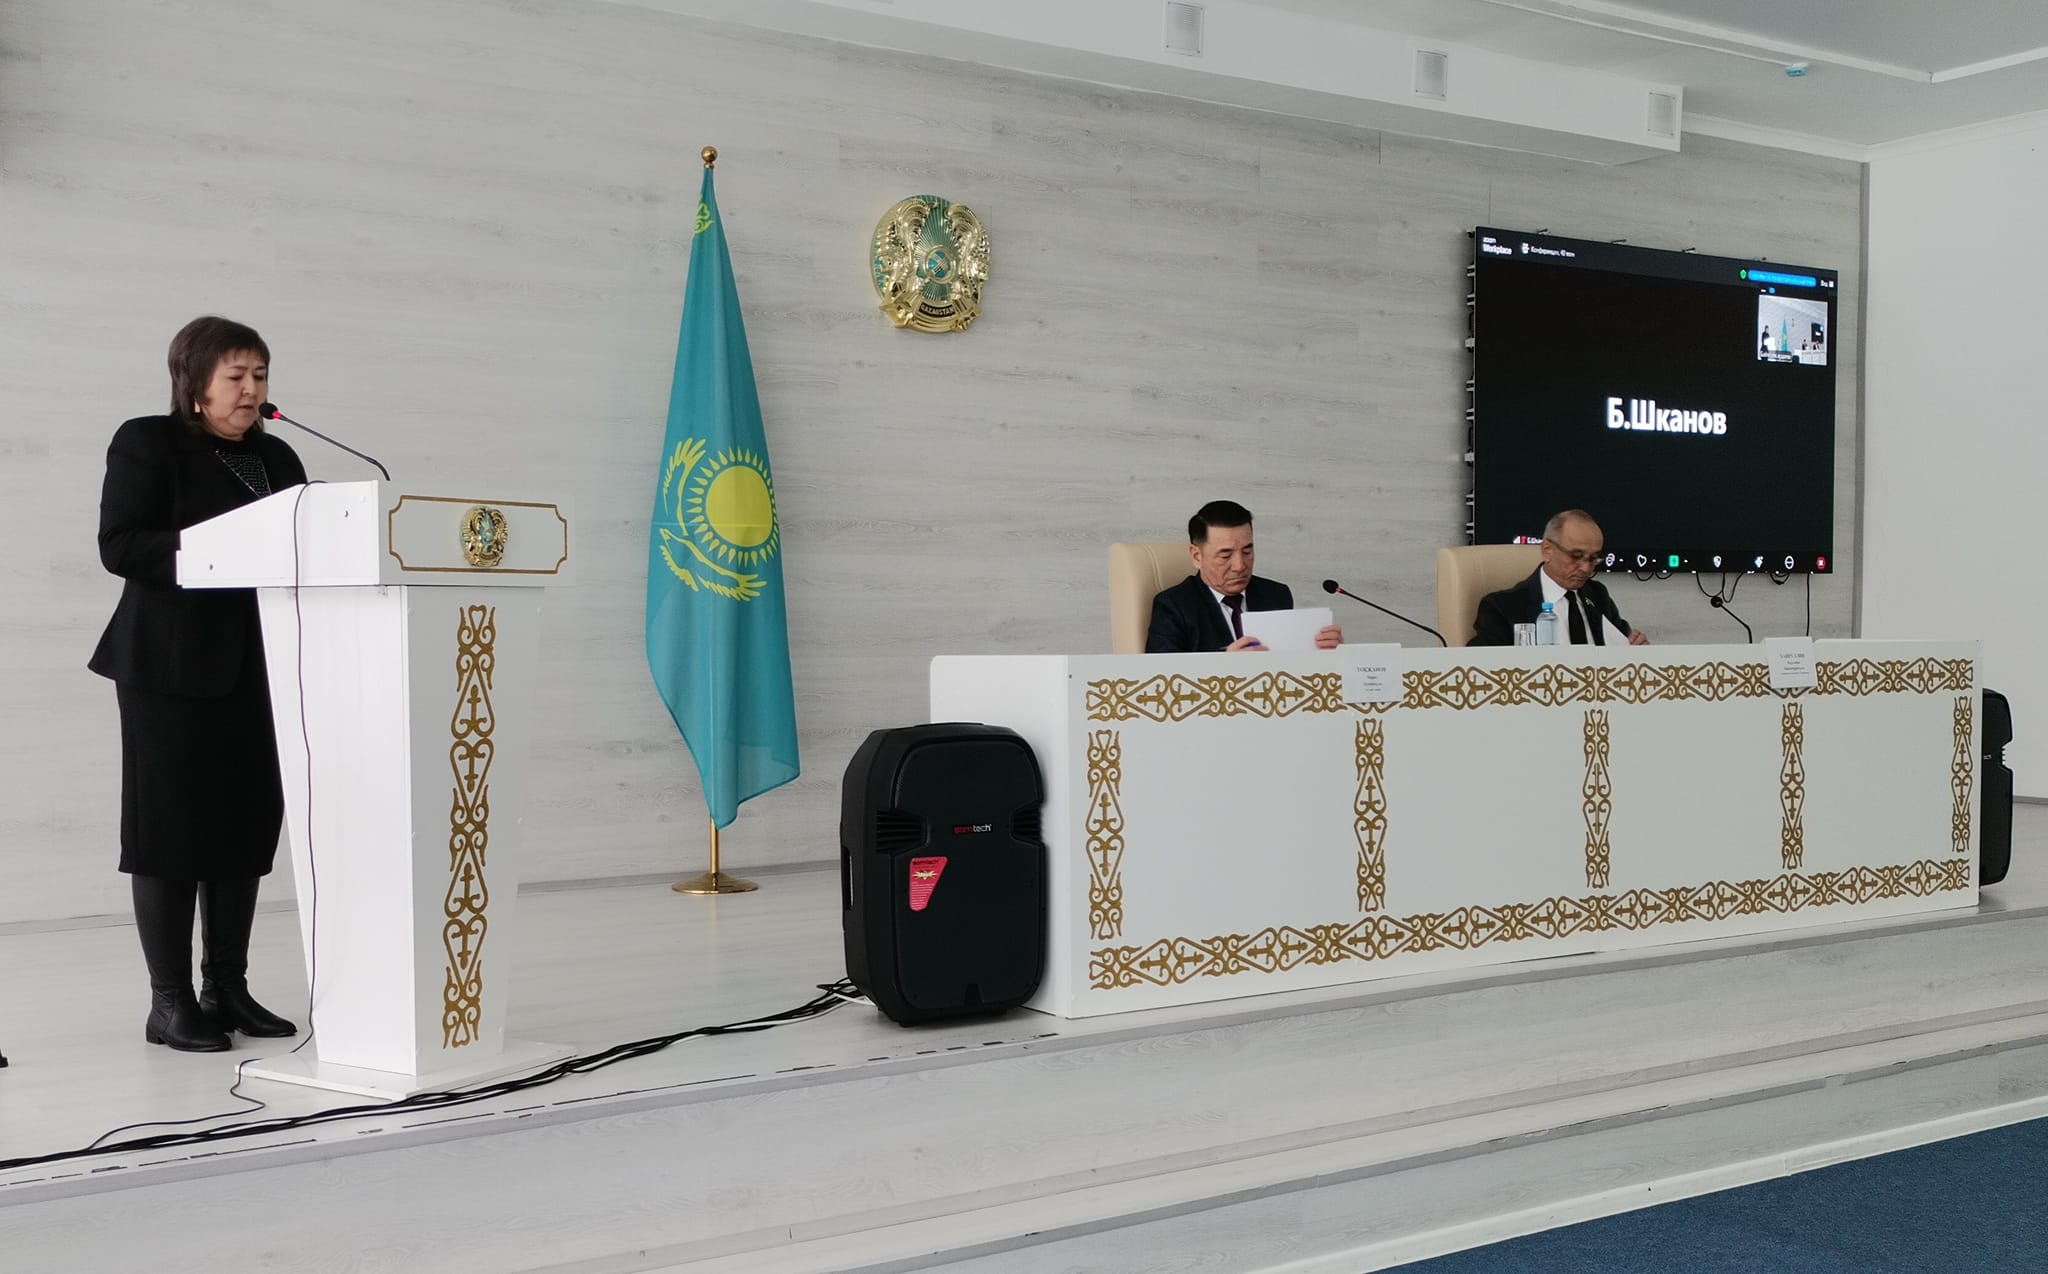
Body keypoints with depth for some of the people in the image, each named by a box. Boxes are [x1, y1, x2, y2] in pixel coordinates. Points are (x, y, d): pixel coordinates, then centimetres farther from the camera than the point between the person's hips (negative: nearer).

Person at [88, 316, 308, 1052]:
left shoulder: (276, 458, 16)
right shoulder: (147, 444, -1)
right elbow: (119, 546, -12)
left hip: (255, 665, 6)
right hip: (173, 665, -6)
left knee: (247, 823, 6)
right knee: (172, 825, -1)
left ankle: (228, 990, 16)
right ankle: (170, 1002, 5)